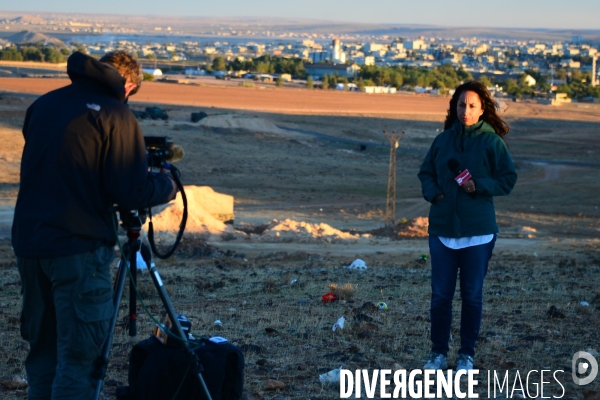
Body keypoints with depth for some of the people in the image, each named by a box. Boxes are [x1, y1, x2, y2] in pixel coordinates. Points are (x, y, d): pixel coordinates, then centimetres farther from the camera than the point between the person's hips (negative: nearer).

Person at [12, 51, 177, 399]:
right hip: (77, 249, -7)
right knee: (78, 355, -2)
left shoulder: (43, 104, 11)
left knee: (43, 347, 17)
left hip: (28, 242, 7)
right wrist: (168, 186, 6)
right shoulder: (115, 116, -9)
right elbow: (131, 192, -13)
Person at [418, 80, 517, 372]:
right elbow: (426, 172, 14)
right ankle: (438, 353, 20)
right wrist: (433, 192, -5)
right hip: (442, 229, 2)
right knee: (440, 294, 7)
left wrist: (479, 186, -17)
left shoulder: (492, 142, -5)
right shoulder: (443, 139, 4)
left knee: (472, 295, 7)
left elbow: (508, 180, -3)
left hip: (478, 232, -2)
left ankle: (467, 355, 20)